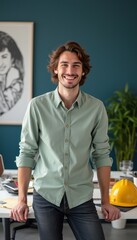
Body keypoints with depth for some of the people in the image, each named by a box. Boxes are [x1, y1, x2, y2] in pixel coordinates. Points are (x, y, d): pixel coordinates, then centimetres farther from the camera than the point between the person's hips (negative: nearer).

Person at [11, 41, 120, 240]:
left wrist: (106, 201, 3)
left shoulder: (96, 108, -4)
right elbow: (27, 153, -2)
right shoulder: (37, 106, -7)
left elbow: (101, 155, 2)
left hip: (81, 198, 1)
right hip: (46, 196, 0)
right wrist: (22, 199, -3)